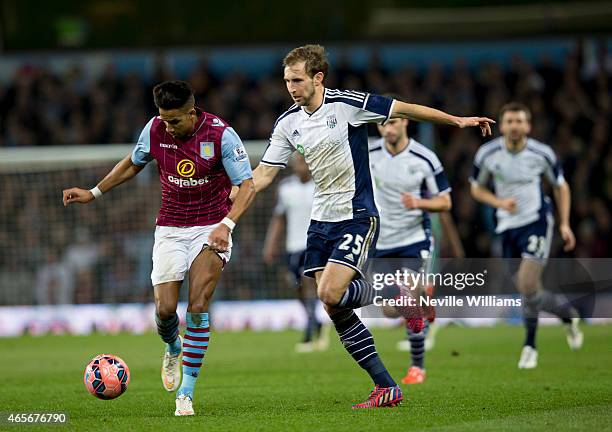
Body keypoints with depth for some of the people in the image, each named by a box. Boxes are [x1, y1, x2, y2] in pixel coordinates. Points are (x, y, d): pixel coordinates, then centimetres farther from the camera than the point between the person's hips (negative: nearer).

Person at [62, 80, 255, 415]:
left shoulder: (220, 135, -16)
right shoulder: (155, 130, -5)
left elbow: (247, 186, -13)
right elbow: (133, 163, 16)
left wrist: (226, 224, -28)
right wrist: (94, 193, 14)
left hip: (210, 228, -3)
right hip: (170, 229, 3)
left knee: (198, 306, -17)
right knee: (165, 309, -7)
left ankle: (186, 393, -11)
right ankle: (174, 350, 31)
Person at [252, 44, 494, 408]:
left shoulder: (347, 104, -11)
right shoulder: (288, 124, 5)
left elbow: (404, 110, -5)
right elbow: (263, 174, 7)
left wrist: (457, 120, -6)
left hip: (357, 217, -6)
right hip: (321, 222, 7)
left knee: (331, 294, -22)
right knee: (335, 311, 0)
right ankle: (387, 388, 7)